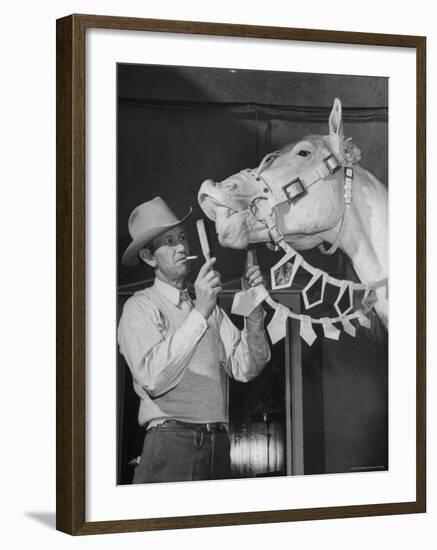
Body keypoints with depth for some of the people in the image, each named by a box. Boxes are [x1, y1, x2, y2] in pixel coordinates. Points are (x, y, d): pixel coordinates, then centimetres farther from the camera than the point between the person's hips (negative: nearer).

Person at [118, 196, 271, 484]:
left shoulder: (211, 307, 18)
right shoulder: (141, 307, 1)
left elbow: (245, 368, 7)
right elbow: (152, 378, -15)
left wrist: (254, 308, -6)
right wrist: (199, 313, -18)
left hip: (218, 445, 5)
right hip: (170, 444, -5)